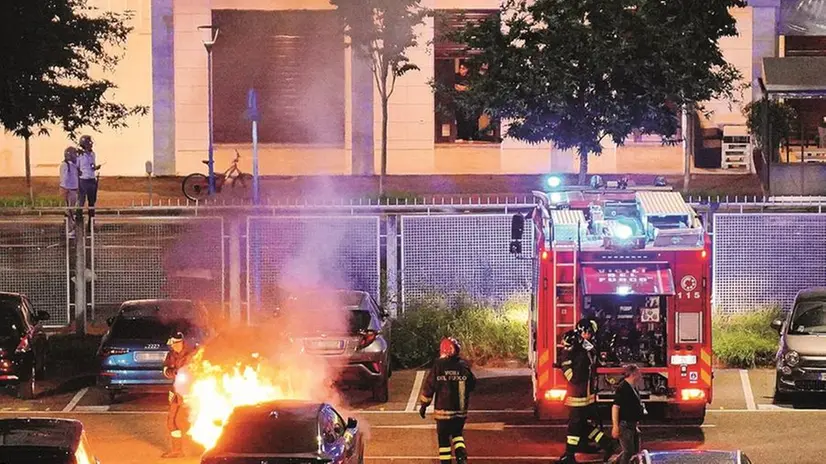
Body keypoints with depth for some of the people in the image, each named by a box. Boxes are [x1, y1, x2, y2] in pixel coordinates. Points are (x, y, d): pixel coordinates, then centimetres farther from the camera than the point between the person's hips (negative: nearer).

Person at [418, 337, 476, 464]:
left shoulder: (438, 366, -10)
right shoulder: (464, 366, -3)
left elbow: (429, 386, -7)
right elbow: (472, 383, 10)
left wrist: (423, 405, 3)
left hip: (443, 409, -3)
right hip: (461, 410, 3)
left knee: (443, 438, 7)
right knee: (457, 433, 21)